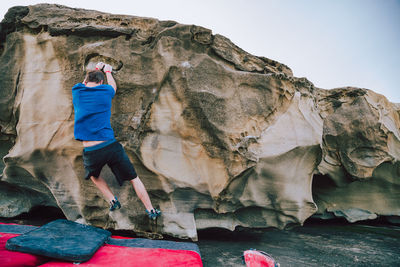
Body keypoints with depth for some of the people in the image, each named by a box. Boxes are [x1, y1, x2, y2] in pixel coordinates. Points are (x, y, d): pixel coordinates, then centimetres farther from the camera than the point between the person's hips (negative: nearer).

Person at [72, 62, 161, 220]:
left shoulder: (76, 91, 6)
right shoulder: (106, 91, 4)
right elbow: (113, 86, 30)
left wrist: (97, 69, 46)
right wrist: (107, 71, 48)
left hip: (90, 152, 1)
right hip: (110, 146, -1)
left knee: (93, 175, 33)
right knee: (133, 178, 13)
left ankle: (112, 201, 22)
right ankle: (151, 211, 18)